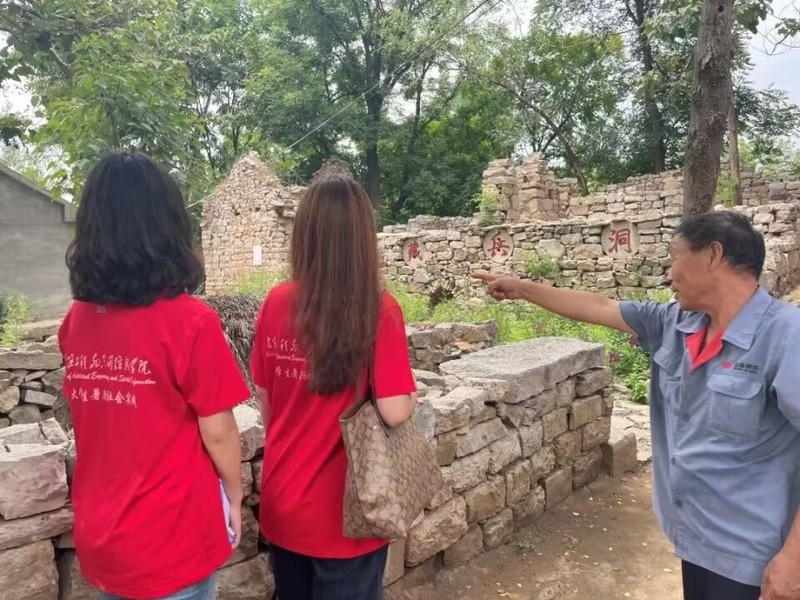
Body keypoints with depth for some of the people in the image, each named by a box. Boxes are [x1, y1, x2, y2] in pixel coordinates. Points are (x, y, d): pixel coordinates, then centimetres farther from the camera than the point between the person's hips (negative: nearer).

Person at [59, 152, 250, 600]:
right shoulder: (190, 321, -22)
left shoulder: (76, 320, -4)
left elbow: (98, 418, 9)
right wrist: (236, 497, -1)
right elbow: (217, 432, -14)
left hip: (98, 537, 5)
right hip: (172, 540, -5)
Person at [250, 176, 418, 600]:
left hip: (282, 500, 4)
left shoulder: (276, 303, -7)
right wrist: (413, 397, 1)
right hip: (343, 511, -4)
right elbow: (395, 413, -21)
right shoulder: (379, 311, -20)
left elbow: (263, 395, 3)